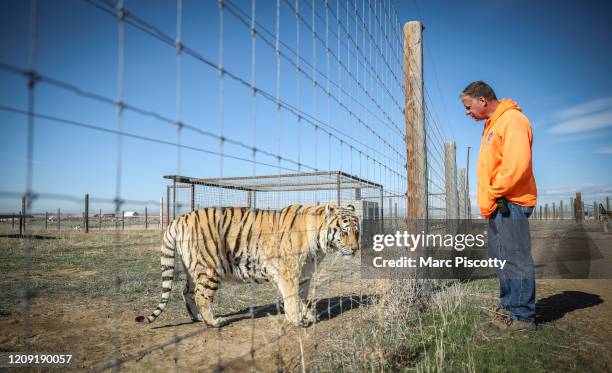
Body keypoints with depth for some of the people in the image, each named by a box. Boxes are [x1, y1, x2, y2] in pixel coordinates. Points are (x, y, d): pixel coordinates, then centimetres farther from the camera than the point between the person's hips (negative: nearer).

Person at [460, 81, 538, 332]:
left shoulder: (512, 120, -11)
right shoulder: (492, 124, 19)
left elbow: (516, 165, -22)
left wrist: (493, 195, -15)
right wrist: (489, 199, 14)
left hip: (509, 203, -10)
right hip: (497, 204, 10)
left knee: (515, 259, -4)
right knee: (502, 257, 15)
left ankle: (523, 316, 5)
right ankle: (508, 306, 27)